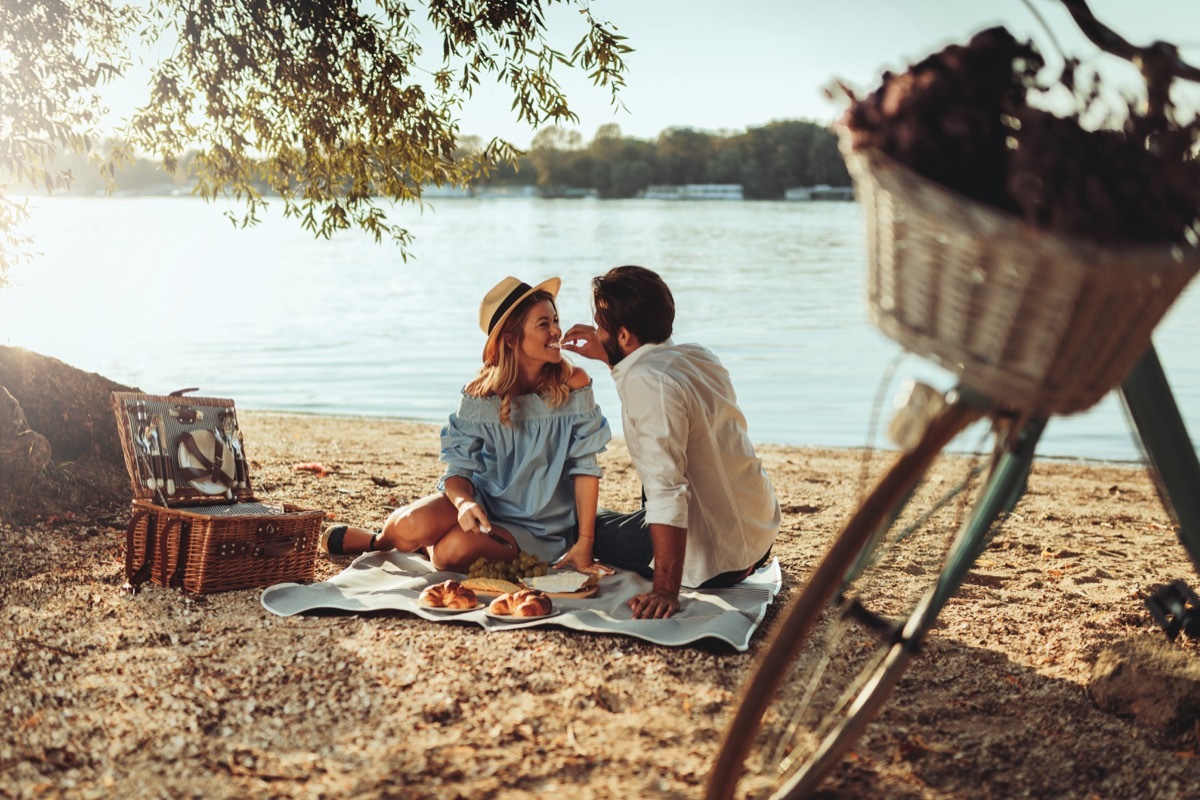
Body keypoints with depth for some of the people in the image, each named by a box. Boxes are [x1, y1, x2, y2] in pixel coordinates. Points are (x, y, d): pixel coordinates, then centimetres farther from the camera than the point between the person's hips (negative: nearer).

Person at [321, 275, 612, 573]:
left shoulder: (572, 384, -13)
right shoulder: (480, 394, -10)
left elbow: (585, 466, -11)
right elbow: (459, 469, -8)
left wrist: (584, 545, -14)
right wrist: (464, 502, -33)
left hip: (535, 525, -1)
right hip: (483, 500, 2)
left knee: (453, 550, -31)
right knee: (415, 524, -29)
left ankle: (426, 545, 8)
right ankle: (379, 540, 9)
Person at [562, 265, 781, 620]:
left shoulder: (646, 382, -25)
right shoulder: (697, 356, 1)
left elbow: (666, 493, -31)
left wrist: (665, 591, -31)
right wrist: (608, 356, 18)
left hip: (717, 556, -8)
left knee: (588, 526, 12)